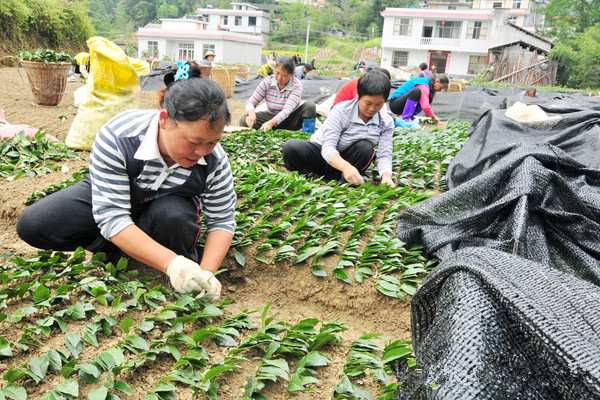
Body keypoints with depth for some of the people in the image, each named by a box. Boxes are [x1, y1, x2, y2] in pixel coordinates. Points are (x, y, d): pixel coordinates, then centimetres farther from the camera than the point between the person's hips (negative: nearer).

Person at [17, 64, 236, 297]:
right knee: (32, 225, -17)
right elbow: (112, 216, -39)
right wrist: (172, 264, -50)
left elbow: (223, 221, -18)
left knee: (173, 217, -37)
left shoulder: (215, 160, -29)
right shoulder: (116, 137, -37)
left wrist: (206, 273, -37)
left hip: (168, 204, 0)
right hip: (110, 195, 0)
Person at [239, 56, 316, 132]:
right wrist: (252, 114, -37)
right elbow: (251, 102, -11)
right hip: (271, 117, 2)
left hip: (290, 120, -2)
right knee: (243, 120, -23)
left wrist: (271, 123, -51)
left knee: (310, 106, -29)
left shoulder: (296, 86, -20)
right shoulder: (267, 82, -12)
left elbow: (287, 110, -33)